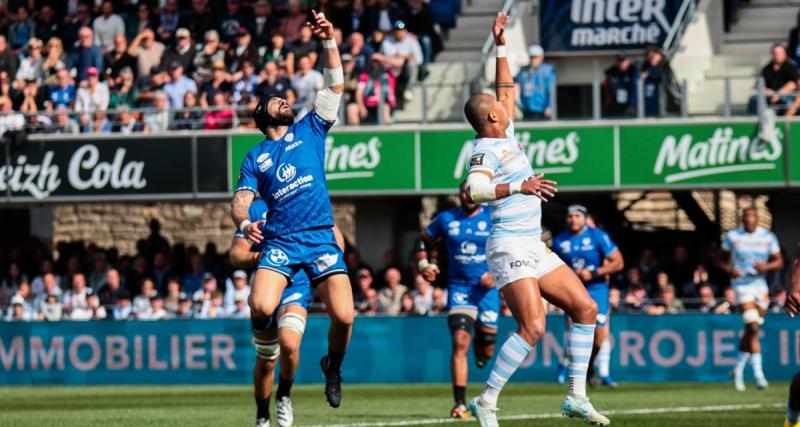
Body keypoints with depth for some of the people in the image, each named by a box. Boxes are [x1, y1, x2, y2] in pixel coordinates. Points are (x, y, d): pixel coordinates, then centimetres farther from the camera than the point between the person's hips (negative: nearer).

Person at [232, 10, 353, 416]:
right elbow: (239, 202, 3)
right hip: (279, 241, -1)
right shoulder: (256, 157, 12)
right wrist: (244, 223, -19)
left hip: (320, 239, 1)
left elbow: (335, 85, 8)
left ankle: (333, 366, 17)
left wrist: (329, 41, -2)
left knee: (343, 315, -14)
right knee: (262, 307, -24)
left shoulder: (309, 131, 14)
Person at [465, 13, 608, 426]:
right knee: (532, 327, -21)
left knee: (585, 308, 5)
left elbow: (508, 91, 27)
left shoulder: (505, 138, 14)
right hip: (510, 248, -10)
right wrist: (518, 187, -41)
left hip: (534, 248, 10)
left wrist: (501, 47, 24)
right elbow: (474, 190, -30)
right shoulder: (487, 150, -12)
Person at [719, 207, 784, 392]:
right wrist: (729, 270, -13)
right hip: (742, 285, -3)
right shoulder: (732, 237, -1)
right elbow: (722, 260, 8)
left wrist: (766, 266, -15)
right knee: (753, 328, -17)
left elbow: (779, 262, 5)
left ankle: (738, 369, 28)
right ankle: (758, 373, -17)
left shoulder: (768, 237, 3)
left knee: (751, 331, 10)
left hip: (761, 285, 3)